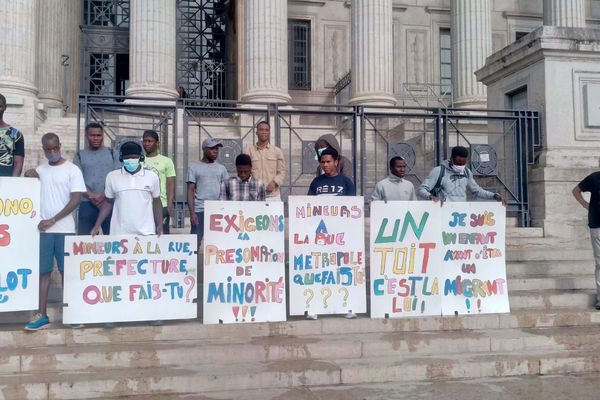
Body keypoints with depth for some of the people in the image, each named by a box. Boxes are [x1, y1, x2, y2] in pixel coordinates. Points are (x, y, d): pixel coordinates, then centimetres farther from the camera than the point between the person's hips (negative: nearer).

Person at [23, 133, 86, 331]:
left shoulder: (72, 170, -2)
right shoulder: (41, 169, 12)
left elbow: (76, 199, -8)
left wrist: (53, 220, -12)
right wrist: (31, 174, 2)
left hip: (64, 229, -4)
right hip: (44, 229, 4)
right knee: (43, 271, 3)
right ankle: (42, 315, 7)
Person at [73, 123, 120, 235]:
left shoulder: (111, 154, 12)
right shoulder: (80, 155, 12)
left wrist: (105, 195, -11)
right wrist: (91, 196, -12)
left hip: (109, 202, 0)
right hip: (87, 203, 0)